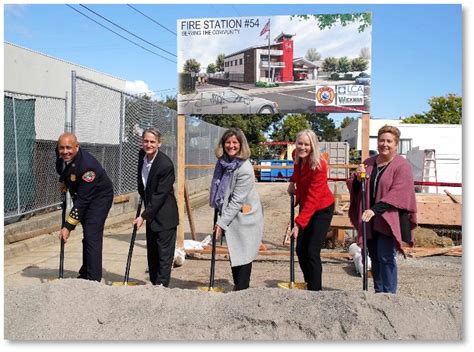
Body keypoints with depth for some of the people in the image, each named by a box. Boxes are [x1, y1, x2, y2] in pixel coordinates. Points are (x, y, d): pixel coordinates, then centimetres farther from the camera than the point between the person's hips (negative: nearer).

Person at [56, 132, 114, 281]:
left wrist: (68, 227, -30)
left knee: (92, 236, -16)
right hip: (81, 195, 8)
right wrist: (63, 181, 6)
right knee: (87, 235, 17)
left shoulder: (87, 166, -36)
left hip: (99, 197, -8)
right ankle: (85, 274, 29)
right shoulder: (61, 155, -13)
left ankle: (93, 279, -11)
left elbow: (82, 200, -33)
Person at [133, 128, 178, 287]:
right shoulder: (142, 155, -1)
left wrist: (144, 216, -19)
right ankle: (154, 283, 28)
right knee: (152, 253, 16)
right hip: (151, 211, 8)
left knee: (164, 254, 0)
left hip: (165, 215, -8)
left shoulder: (166, 164, -23)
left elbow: (160, 195, -21)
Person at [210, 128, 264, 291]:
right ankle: (237, 285, 33)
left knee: (243, 256, 1)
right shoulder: (222, 162, -2)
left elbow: (237, 201, -22)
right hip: (230, 216, 7)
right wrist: (219, 215, 13)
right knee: (234, 254, 18)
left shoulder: (245, 169, -23)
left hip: (245, 218, -7)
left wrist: (222, 223, -19)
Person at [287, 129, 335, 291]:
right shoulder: (298, 157, -8)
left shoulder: (319, 165, -28)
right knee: (300, 249, 9)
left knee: (312, 252, -10)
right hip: (305, 206, 7)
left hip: (321, 209, -7)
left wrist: (298, 223, -37)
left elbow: (312, 199, -33)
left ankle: (315, 290, 4)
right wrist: (292, 181, 5)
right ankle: (309, 284, 28)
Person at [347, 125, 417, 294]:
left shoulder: (402, 165, -5)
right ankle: (378, 292, 24)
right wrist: (357, 178, -7)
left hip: (389, 220, -6)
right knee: (374, 258, 12)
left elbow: (397, 194, -15)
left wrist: (375, 210, -23)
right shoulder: (368, 163, 13)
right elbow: (353, 188, 15)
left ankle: (389, 294, 3)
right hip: (369, 220, 6)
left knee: (386, 258, -8)